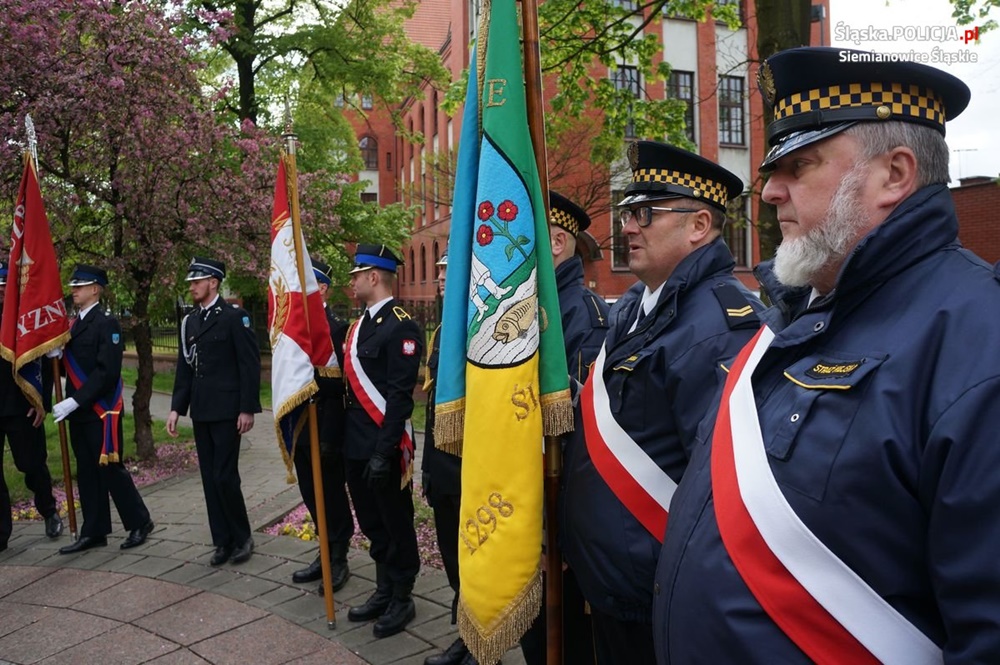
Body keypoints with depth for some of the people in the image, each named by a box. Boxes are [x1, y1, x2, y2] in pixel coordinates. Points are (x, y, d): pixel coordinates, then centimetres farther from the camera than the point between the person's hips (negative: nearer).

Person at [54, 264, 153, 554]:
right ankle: (94, 532, 20)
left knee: (110, 468, -1)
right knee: (87, 472, 11)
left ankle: (139, 522, 14)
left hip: (101, 411, -8)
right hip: (78, 411, 8)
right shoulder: (73, 324, 14)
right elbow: (71, 365, 17)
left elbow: (107, 371, -18)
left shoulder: (106, 323, -10)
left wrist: (76, 401, -21)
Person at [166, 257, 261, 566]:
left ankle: (242, 538, 13)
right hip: (201, 412, 7)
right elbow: (184, 367, 16)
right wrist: (176, 408, 10)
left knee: (225, 476, -6)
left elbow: (250, 364, -11)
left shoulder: (234, 316, -7)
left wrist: (247, 409, -14)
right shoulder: (189, 321, 13)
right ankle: (223, 541, 19)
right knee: (210, 478, 9)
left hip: (227, 410, -7)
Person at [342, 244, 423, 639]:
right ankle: (384, 592, 35)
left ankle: (402, 599, 23)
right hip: (356, 446, 9)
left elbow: (400, 395, -20)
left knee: (396, 525, 7)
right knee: (373, 525, 19)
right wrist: (350, 442, 14)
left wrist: (383, 452, -22)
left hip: (383, 449, -9)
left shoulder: (400, 326, -15)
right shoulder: (360, 325, 12)